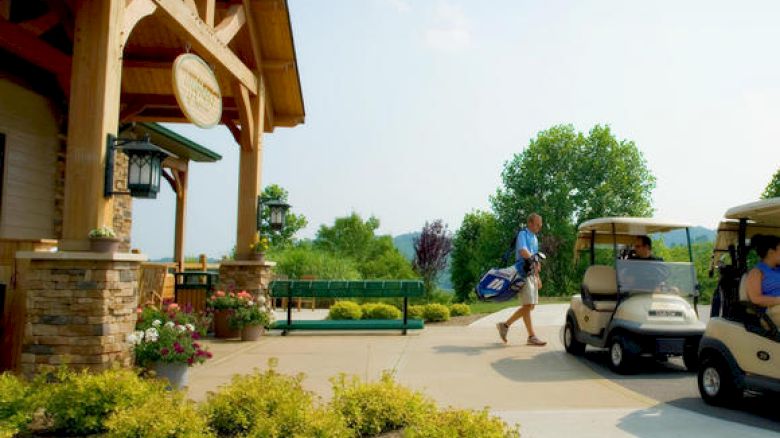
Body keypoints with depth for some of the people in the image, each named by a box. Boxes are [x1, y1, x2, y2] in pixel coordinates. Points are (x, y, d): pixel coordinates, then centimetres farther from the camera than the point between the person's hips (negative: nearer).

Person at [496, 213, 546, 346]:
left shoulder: (535, 238, 21)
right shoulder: (523, 234, -7)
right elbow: (523, 252, -24)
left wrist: (538, 276, 23)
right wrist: (534, 261, -15)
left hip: (532, 274, 9)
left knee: (530, 306, 9)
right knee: (528, 305, -8)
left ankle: (505, 325, 17)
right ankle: (531, 337, -4)